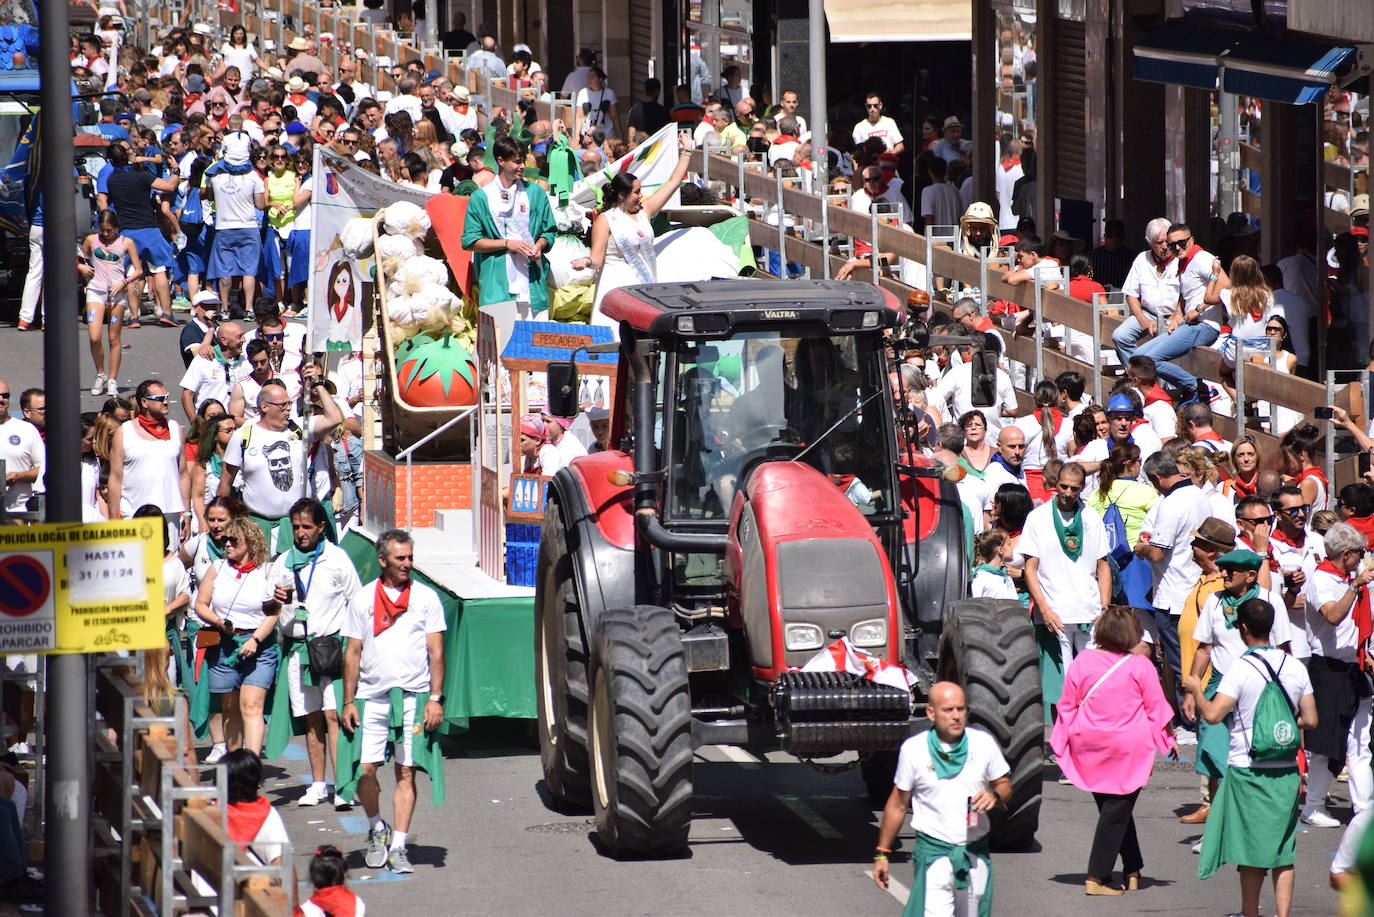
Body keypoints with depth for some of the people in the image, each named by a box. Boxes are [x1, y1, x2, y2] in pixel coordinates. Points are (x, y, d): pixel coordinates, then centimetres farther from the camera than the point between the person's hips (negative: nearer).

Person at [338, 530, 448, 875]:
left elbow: (436, 652, 4)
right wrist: (348, 702, 3)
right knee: (365, 769, -6)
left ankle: (397, 846, 1)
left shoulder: (426, 598, 6)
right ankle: (377, 829, 19)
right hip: (371, 697, 1)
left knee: (406, 772, -2)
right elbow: (353, 652, 9)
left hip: (413, 697, -1)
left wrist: (435, 698, -4)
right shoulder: (362, 600, 8)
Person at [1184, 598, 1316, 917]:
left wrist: (1195, 689, 1)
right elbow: (1311, 720, 5)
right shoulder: (1295, 668, 2)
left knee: (1251, 848, 5)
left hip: (1248, 769, -4)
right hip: (1287, 771, 4)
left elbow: (1212, 714, -17)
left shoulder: (1241, 669, -12)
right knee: (1283, 852, 7)